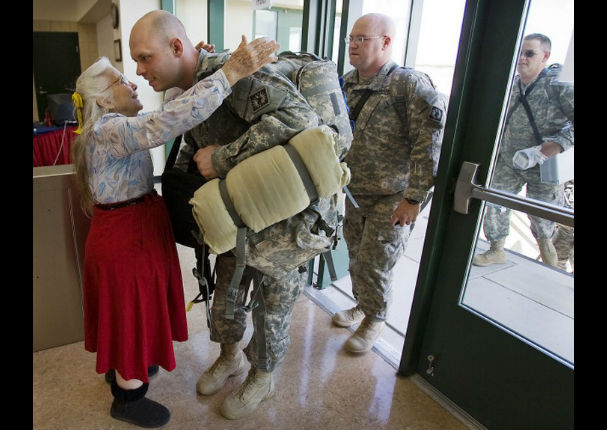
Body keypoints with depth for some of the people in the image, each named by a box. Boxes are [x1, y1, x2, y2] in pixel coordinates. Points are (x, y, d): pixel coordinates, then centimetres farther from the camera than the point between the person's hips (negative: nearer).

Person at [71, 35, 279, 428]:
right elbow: (166, 122, -40)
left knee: (132, 313, 25)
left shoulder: (114, 127, 9)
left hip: (133, 230, 10)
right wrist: (230, 72, -42)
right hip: (126, 237, -10)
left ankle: (124, 371, 49)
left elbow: (160, 123, 13)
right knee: (132, 313, 8)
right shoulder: (108, 130, -24)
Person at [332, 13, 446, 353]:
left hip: (391, 199, -6)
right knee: (356, 257, 18)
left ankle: (375, 320, 28)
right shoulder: (347, 84, 5)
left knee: (374, 264, 3)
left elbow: (430, 145, -19)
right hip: (354, 193, 6)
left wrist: (414, 198, -19)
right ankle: (362, 305, 42)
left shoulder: (411, 85, -17)